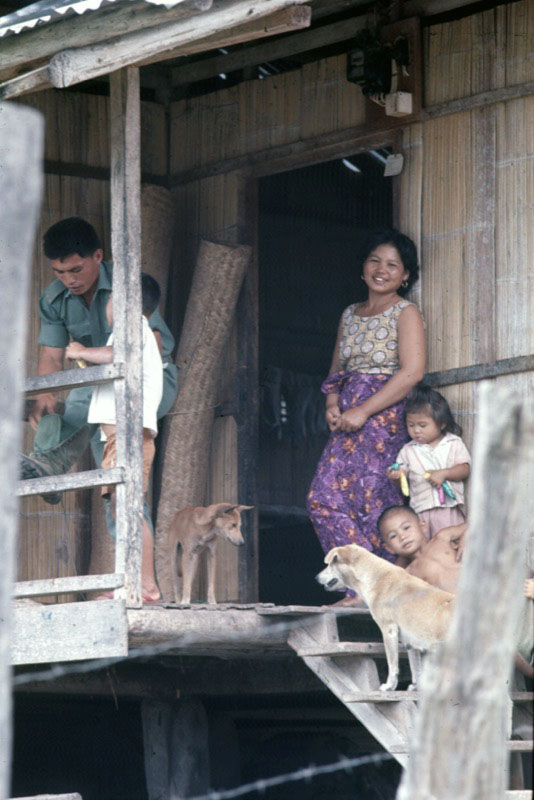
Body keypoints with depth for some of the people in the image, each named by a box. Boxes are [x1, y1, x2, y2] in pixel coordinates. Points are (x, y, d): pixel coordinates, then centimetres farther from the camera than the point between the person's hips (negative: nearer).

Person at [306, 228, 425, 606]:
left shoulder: (406, 313, -3)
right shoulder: (350, 315, 18)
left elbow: (412, 372, -14)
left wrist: (363, 411, -17)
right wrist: (333, 403, 1)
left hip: (385, 415, -7)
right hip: (349, 419, 7)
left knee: (375, 502, -11)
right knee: (325, 498, -2)